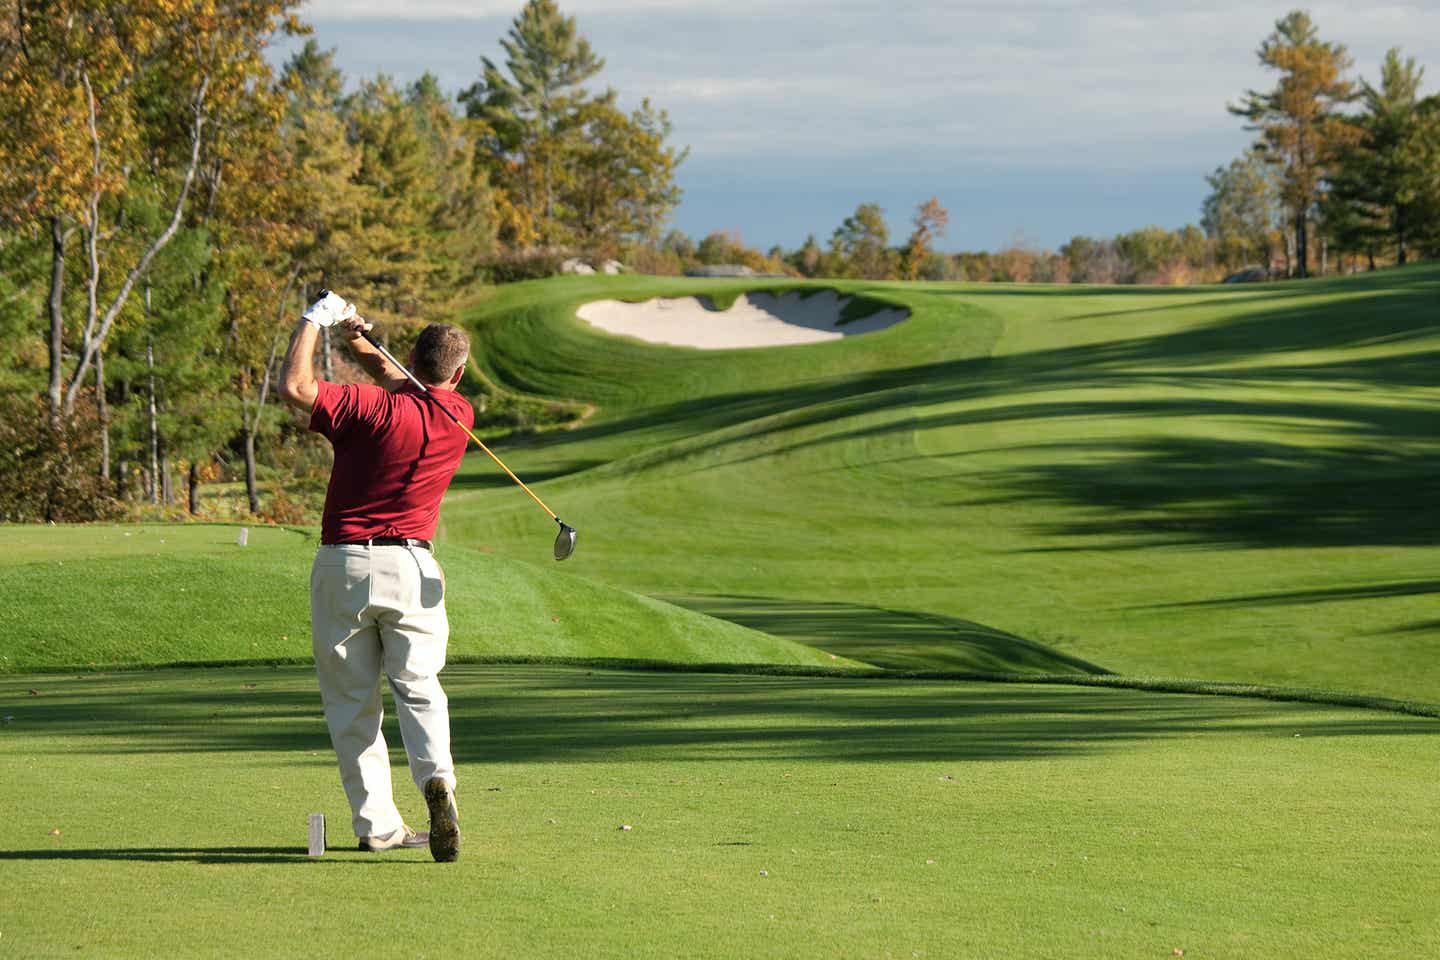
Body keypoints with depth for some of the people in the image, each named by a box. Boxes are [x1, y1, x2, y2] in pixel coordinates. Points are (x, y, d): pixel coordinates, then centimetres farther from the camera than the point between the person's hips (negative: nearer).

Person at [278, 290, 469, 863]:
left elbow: (293, 387, -18)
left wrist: (314, 321, -6)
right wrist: (358, 342, 14)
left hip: (343, 564, -2)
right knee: (418, 686, 5)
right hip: (411, 566, 2)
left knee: (351, 698, 6)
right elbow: (403, 385, 22)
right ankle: (436, 777, -24)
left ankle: (376, 823, 3)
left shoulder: (373, 408, -13)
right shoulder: (458, 417, 3)